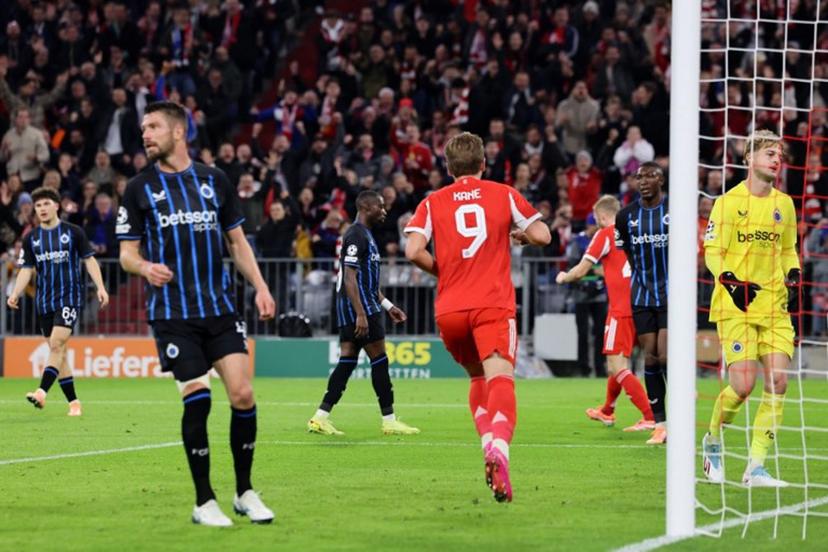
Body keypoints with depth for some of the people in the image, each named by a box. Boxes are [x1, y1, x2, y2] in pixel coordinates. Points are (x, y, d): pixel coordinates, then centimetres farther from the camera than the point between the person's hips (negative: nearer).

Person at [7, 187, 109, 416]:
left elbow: (89, 260, 2)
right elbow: (26, 269, 9)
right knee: (57, 351, 5)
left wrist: (100, 287, -9)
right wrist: (15, 294, -5)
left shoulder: (73, 232, -1)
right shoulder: (31, 238, 8)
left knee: (57, 344, -19)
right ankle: (73, 402, 10)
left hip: (70, 296, -5)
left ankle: (42, 392, -27)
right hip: (44, 301, 5)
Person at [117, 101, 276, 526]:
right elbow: (127, 253, 5)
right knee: (197, 399, -8)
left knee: (243, 394, -8)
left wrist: (260, 287, 6)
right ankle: (204, 502, 5)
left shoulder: (215, 180, 10)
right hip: (171, 312, -2)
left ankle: (244, 493, 9)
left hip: (220, 307, 2)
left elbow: (237, 241, 17)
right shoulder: (139, 188, 5)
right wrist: (144, 267, -18)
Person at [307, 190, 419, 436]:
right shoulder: (356, 236, -13)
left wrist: (388, 306, 26)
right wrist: (361, 314, -25)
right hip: (358, 306, -10)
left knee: (347, 361, 5)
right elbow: (350, 278, -20)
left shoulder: (364, 235, 20)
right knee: (379, 359, -5)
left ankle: (321, 417, 1)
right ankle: (389, 420, 0)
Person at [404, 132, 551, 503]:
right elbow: (542, 235, 3)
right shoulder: (504, 195, 8)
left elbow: (413, 250, -4)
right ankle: (499, 448, -42)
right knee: (500, 378, -16)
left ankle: (488, 445, 9)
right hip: (493, 305, -2)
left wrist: (440, 270, 14)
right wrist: (519, 235, 25)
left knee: (478, 378, 24)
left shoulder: (433, 203, 9)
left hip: (449, 309, 2)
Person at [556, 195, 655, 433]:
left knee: (617, 368, -9)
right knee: (617, 364, 23)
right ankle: (607, 411, 40)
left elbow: (581, 271, -4)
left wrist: (563, 277, 16)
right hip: (639, 306, 7)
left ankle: (650, 418, -20)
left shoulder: (605, 234, -5)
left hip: (621, 310, -7)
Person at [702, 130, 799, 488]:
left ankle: (755, 468, -2)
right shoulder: (729, 202, -3)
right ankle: (713, 440, 17)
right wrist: (731, 282, -20)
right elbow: (712, 252, -3)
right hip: (735, 306, -5)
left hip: (774, 307, 5)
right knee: (743, 385, -14)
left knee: (777, 382, -8)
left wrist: (793, 273, 2)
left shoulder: (784, 204, 12)